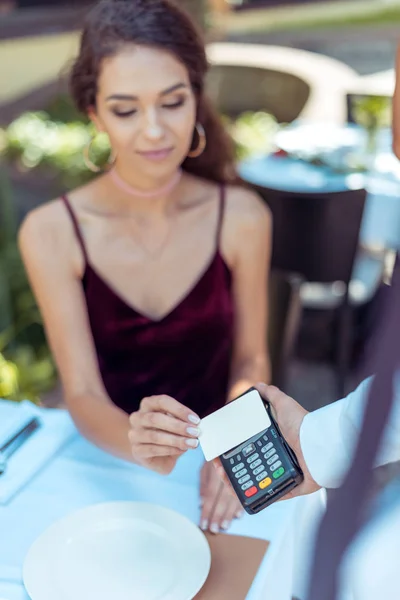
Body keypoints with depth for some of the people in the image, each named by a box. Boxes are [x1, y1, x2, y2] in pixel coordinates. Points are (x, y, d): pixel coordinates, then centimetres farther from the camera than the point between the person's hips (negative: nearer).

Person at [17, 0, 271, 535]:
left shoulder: (242, 217, -9)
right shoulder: (52, 234, -12)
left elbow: (250, 358, 1)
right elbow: (82, 393, -12)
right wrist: (136, 442, -33)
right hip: (105, 461, 0)